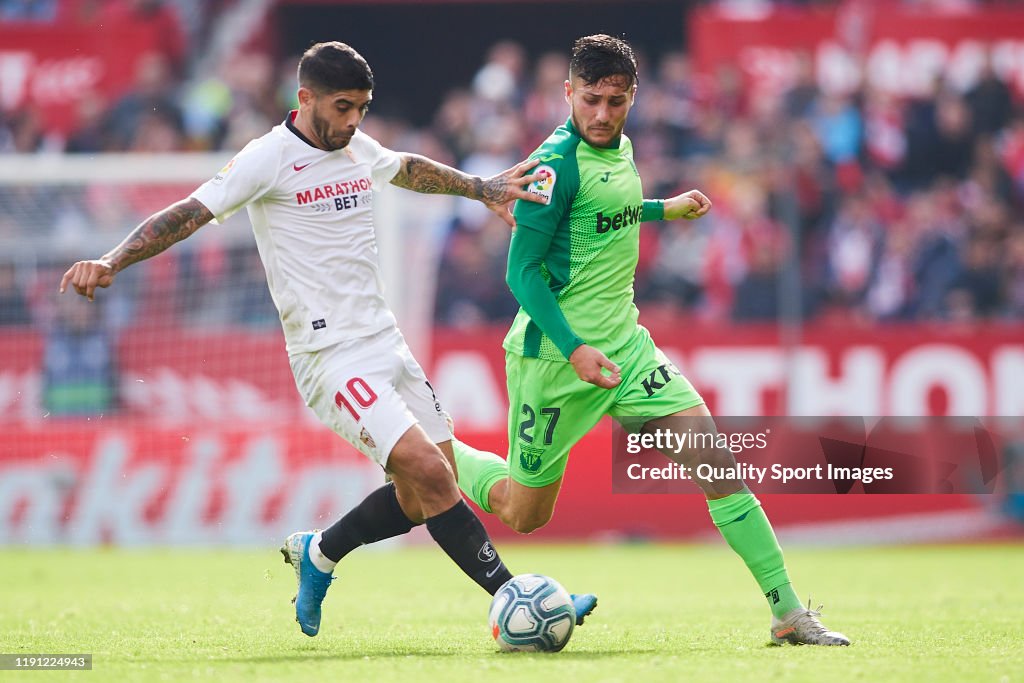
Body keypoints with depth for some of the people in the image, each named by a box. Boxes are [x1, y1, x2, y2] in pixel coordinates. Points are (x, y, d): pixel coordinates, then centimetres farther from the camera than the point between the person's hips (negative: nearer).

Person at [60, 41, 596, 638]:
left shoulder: (359, 150, 11)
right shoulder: (270, 159, -10)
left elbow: (409, 168, 34)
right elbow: (188, 215, -14)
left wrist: (483, 188, 38)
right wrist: (110, 263, -26)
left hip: (387, 342, 8)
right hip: (331, 357, -8)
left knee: (425, 496, 8)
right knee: (429, 471, -19)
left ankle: (319, 555, 29)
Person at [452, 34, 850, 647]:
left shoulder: (620, 147, 7)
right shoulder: (557, 164, -19)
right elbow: (523, 272, -20)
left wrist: (666, 209, 28)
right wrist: (574, 349, -28)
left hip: (624, 344, 7)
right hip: (555, 355, -7)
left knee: (715, 458, -9)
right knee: (525, 515, 8)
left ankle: (787, 612, -8)